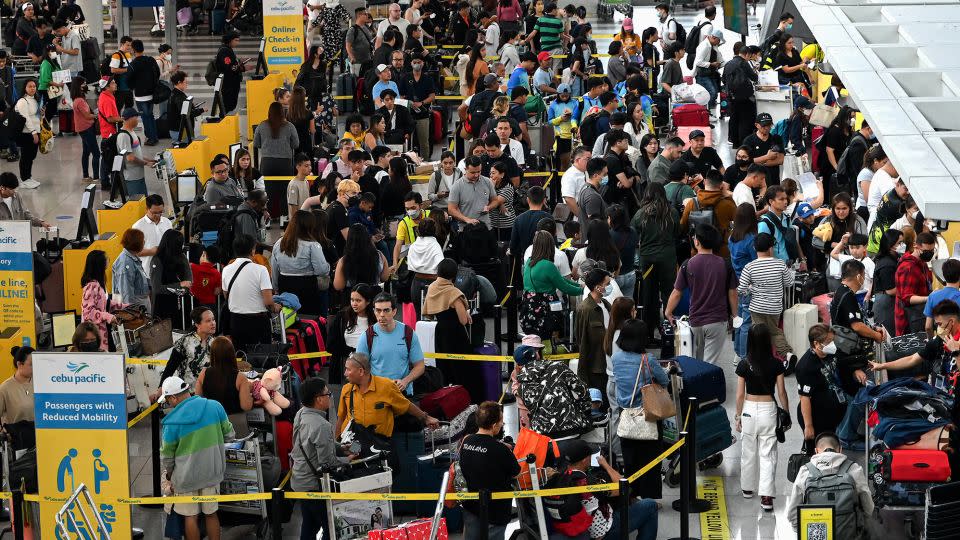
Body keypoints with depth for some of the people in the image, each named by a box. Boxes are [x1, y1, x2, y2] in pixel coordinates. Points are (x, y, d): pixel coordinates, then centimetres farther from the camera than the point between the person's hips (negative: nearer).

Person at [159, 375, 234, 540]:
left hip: (186, 476, -3)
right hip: (212, 471, 3)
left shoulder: (172, 422, -16)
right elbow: (229, 433, 5)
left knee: (190, 517, 8)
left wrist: (169, 474, 14)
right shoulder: (215, 407, -9)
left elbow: (166, 455, -5)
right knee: (211, 514, 15)